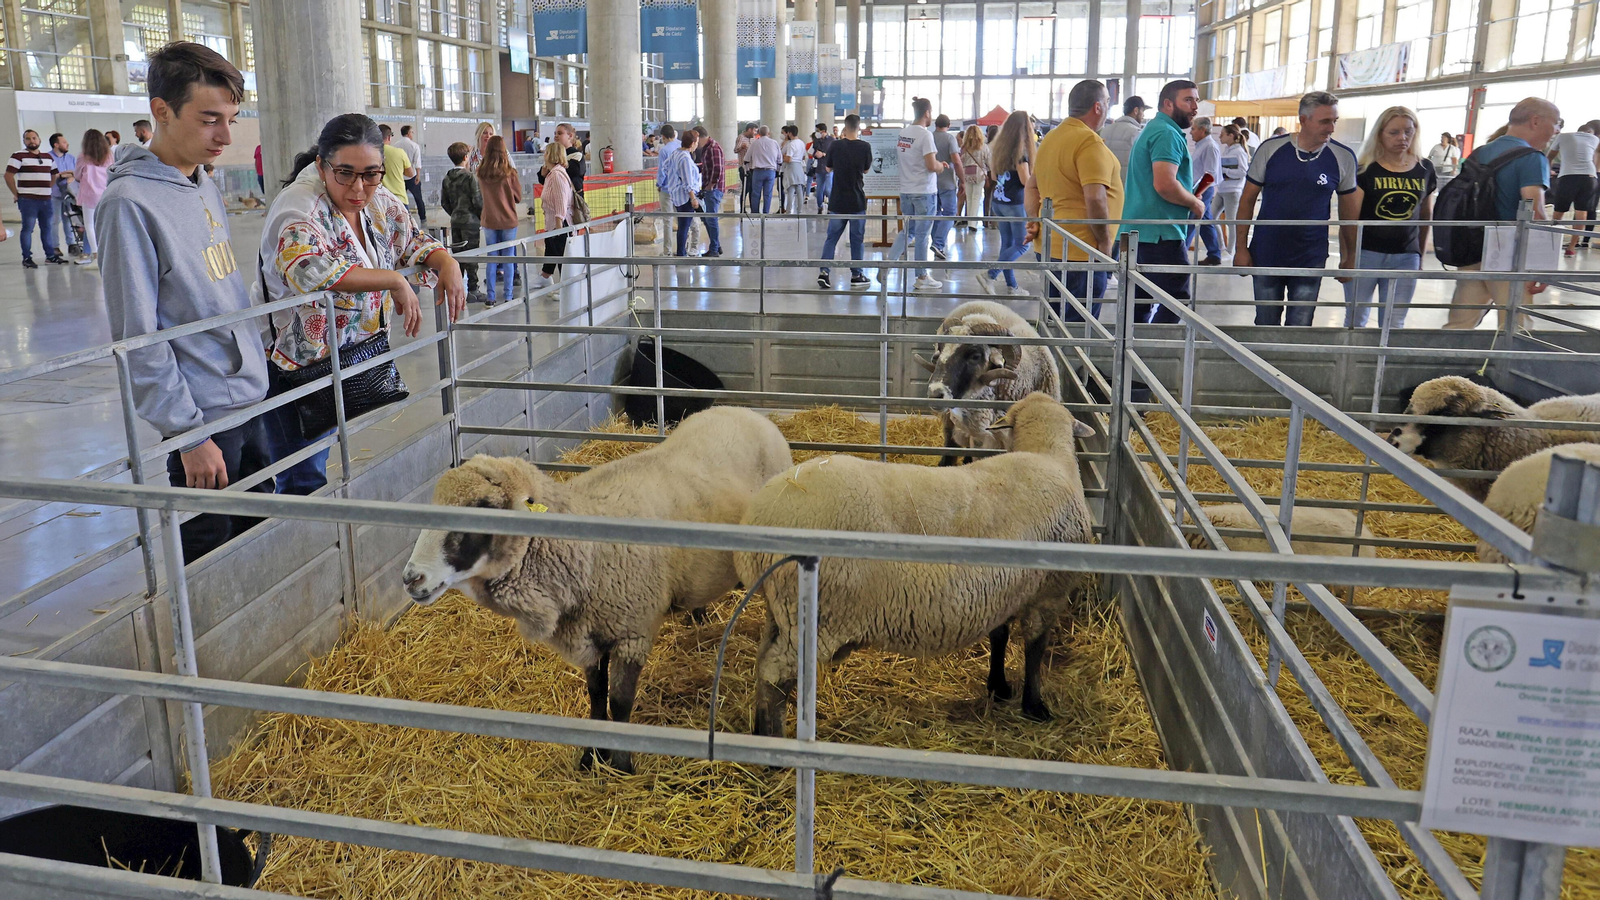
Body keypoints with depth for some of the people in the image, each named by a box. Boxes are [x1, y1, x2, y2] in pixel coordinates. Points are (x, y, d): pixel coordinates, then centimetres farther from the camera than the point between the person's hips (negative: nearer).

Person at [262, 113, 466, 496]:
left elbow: (416, 243, 18)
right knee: (304, 483, -2)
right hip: (300, 371, -6)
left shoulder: (382, 205, 3)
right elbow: (306, 269, -36)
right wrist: (394, 281, -32)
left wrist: (448, 264, -6)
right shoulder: (298, 207, -18)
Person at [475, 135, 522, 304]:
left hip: (489, 220, 3)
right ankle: (508, 296, 8)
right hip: (508, 220, -2)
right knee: (508, 258, 6)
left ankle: (491, 297, 10)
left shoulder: (481, 172, -5)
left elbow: (479, 193, 10)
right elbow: (518, 197, -2)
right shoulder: (510, 173, -13)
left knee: (491, 259, 10)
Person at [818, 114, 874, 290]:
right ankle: (856, 276, 13)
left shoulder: (835, 145, -6)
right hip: (857, 201, -1)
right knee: (857, 239, 8)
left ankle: (824, 272, 1)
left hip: (837, 201, 1)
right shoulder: (865, 147, -8)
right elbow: (866, 169, 7)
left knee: (832, 237, 10)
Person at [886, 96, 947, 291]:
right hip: (924, 191, -6)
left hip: (905, 190, 6)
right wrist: (941, 166, 3)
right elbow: (931, 165, -21)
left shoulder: (902, 133, 6)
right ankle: (922, 278, 12)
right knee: (922, 234, 3)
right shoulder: (925, 135, -15)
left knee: (908, 231, 18)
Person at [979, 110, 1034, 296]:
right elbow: (1026, 180, -17)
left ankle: (1011, 285, 16)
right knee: (1022, 244, 0)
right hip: (1015, 203, -8)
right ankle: (990, 275, -11)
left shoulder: (1000, 147, 8)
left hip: (998, 201, 8)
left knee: (1007, 243, 12)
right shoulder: (1020, 150, -15)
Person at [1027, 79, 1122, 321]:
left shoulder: (1051, 138, 15)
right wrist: (1105, 242, -13)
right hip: (1081, 253, -9)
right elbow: (1095, 197, -22)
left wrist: (1033, 220, 10)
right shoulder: (1090, 142, -14)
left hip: (1048, 246, 9)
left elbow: (1033, 186, 20)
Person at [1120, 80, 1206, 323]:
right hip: (1161, 235, -10)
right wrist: (1195, 204, -8)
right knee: (1177, 303, -7)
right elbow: (1165, 184, -24)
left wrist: (1190, 199, 20)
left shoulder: (1151, 130, 22)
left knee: (1137, 306, 12)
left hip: (1136, 232, 10)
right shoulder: (1167, 134, -12)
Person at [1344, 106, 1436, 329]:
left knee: (1394, 325, 6)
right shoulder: (1365, 169, -4)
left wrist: (1420, 254, 16)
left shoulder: (1424, 169, 6)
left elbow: (1426, 216, 16)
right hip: (1365, 253, -3)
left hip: (1405, 256, 3)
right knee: (1355, 321, 4)